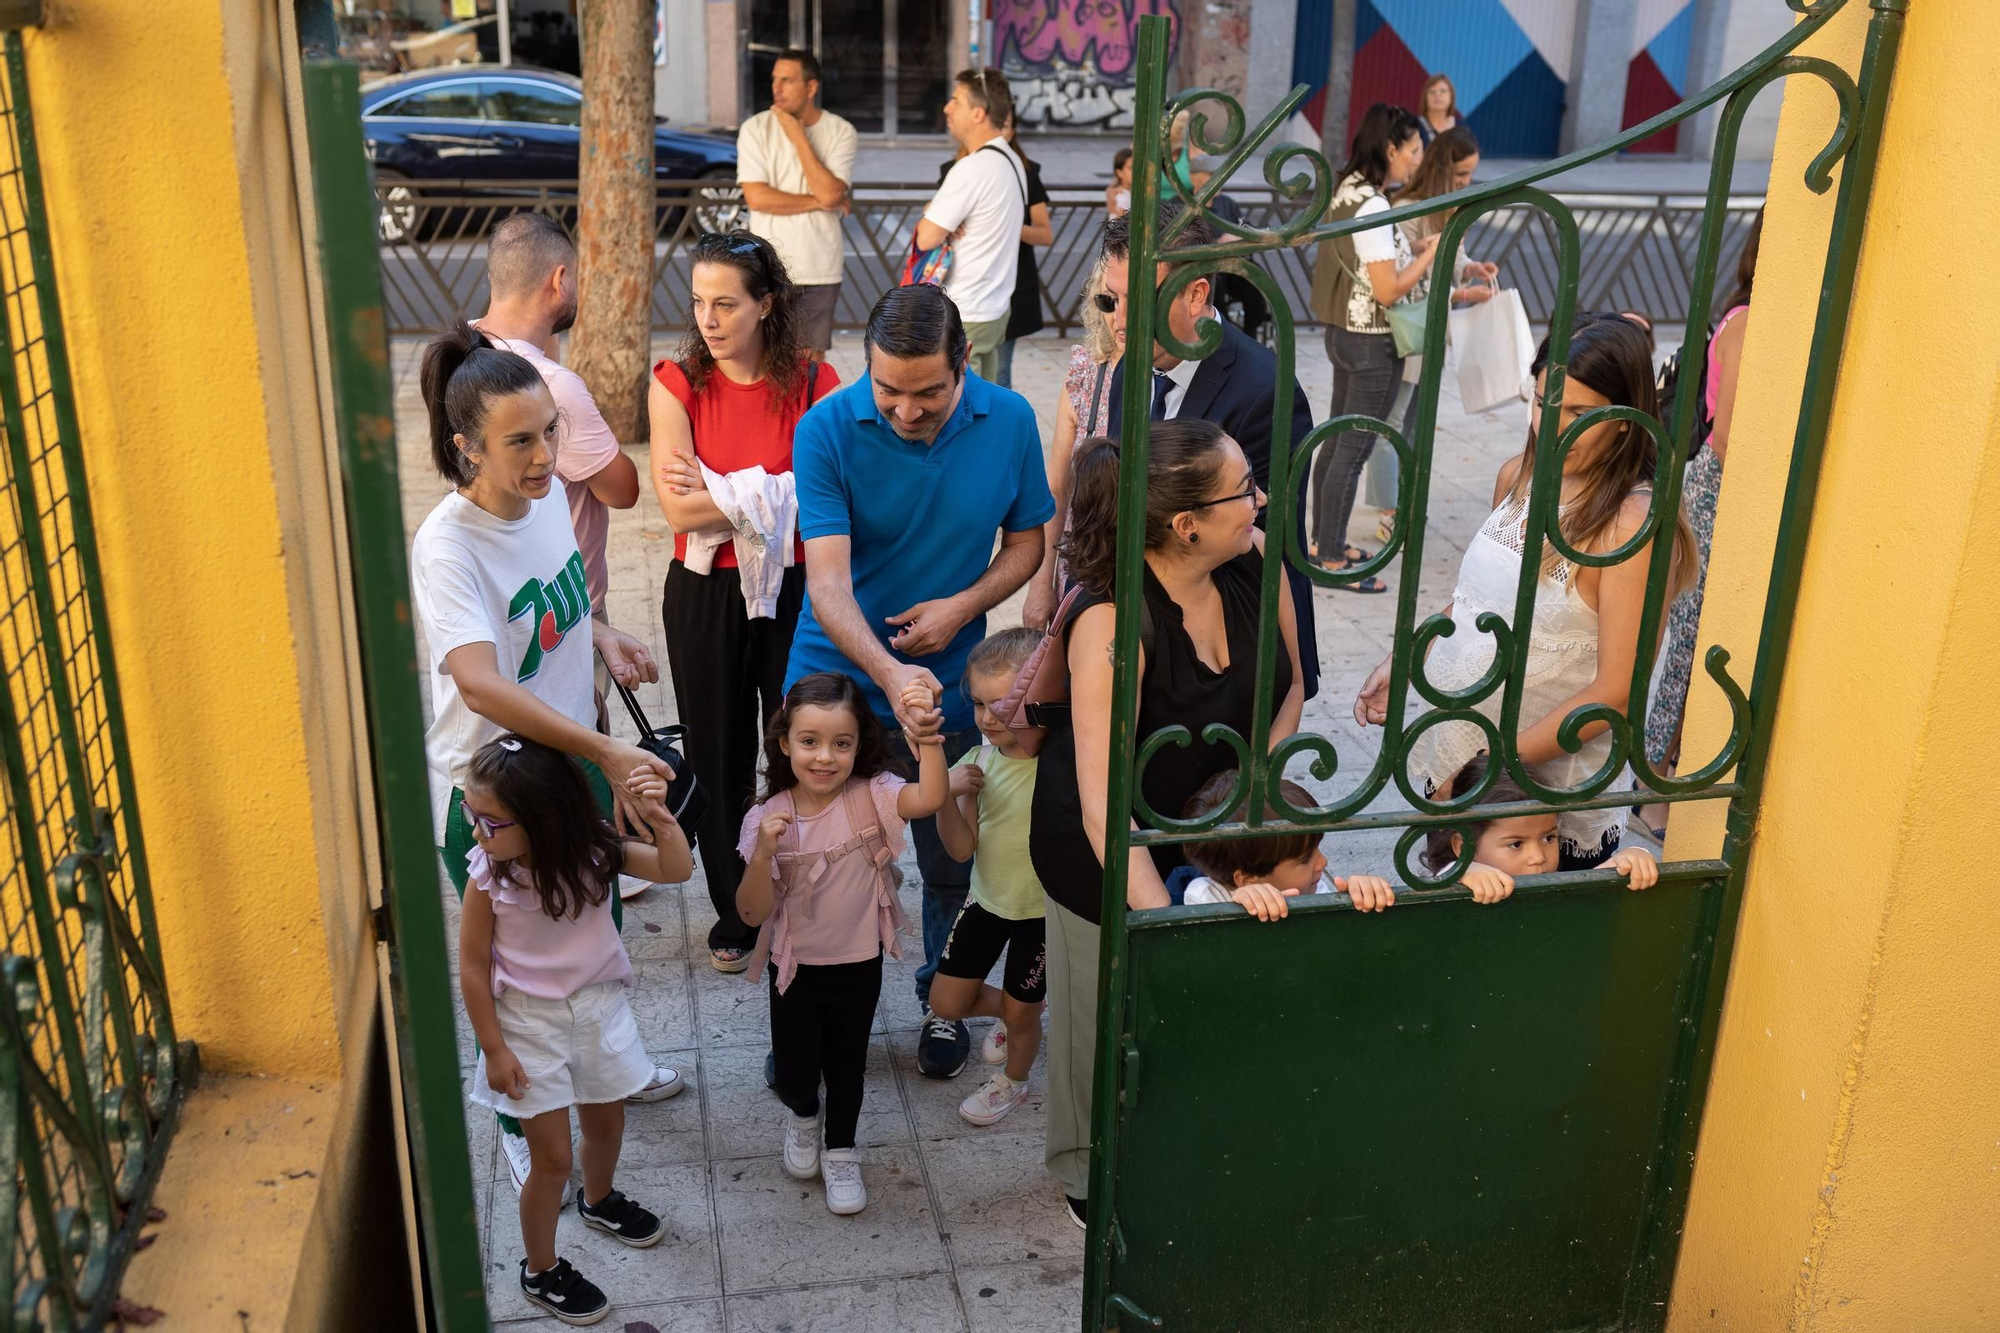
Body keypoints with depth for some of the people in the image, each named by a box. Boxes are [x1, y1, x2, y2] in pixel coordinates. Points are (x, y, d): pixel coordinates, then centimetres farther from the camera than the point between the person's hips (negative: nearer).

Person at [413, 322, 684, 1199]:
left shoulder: (549, 490, -6)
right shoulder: (447, 544, -29)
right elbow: (480, 683, -43)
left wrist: (600, 638, -3)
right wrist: (607, 752, -48)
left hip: (576, 760, 7)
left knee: (598, 926, 26)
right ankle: (519, 1120, 39)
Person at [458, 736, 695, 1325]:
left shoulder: (593, 849, -16)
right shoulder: (489, 876, -22)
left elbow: (677, 869, -20)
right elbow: (473, 966, -12)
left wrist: (660, 819, -38)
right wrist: (494, 1049, -9)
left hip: (598, 1006, 3)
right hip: (529, 1023, -3)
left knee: (606, 1124, 23)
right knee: (552, 1157, 5)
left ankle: (599, 1200, 55)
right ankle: (540, 1272, 28)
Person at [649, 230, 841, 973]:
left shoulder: (814, 383, -6)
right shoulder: (676, 385, -6)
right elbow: (678, 508, -16)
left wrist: (723, 493, -16)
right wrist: (781, 493, -19)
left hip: (796, 591, 0)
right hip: (705, 596, 1)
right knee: (720, 759, 13)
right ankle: (734, 916, 32)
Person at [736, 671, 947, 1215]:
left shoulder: (870, 796, -18)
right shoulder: (767, 818, -16)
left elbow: (929, 798, -39)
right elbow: (753, 912, -15)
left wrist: (928, 738, -56)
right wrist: (763, 853, -32)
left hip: (858, 965, 0)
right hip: (794, 967, 0)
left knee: (846, 1066, 17)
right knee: (794, 1072, 11)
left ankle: (840, 1152, 43)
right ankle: (803, 1116, 47)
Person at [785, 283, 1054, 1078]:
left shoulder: (1009, 422, -10)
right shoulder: (827, 430, -19)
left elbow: (1026, 542, 2)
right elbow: (827, 580, -26)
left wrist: (962, 606, -16)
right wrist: (888, 672, -42)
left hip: (950, 687, 2)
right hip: (834, 685, -1)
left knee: (951, 865, 16)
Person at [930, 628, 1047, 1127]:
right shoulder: (979, 760, -8)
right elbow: (962, 848, -7)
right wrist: (948, 797, -27)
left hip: (1042, 908, -5)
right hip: (986, 898, 5)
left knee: (1021, 1011, 13)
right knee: (946, 1001, 12)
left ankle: (1013, 1082, 45)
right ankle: (1008, 1016, 43)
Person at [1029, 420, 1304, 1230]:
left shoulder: (1254, 559, -16)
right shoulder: (1112, 622, -34)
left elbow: (1289, 686, 2)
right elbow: (1102, 805, -36)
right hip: (1107, 847, -5)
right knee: (1108, 1009, 13)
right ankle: (1089, 1176, 41)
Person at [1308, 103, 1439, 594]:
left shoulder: (1348, 191, 7)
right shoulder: (1372, 207, -21)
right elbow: (1388, 290, -23)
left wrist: (1417, 248, 10)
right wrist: (1433, 253, -11)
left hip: (1345, 333, 10)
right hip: (1373, 343, -10)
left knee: (1336, 441, 16)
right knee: (1354, 450, -2)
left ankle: (1324, 543, 27)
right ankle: (1331, 560, 5)